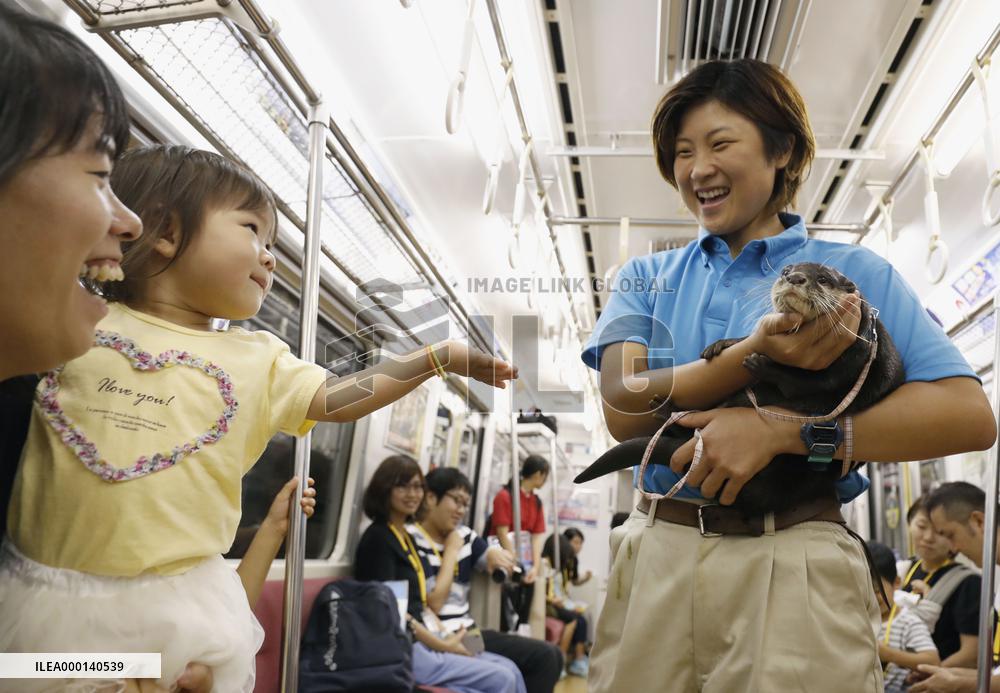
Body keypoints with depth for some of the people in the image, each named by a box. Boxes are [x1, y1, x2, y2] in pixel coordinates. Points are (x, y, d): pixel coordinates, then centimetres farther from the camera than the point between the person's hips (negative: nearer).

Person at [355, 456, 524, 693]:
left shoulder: (405, 537, 17)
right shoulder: (378, 538, -11)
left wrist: (447, 636, 0)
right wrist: (442, 645, -12)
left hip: (421, 642, 9)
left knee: (509, 669, -1)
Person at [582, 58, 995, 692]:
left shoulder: (854, 273, 3)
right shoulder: (647, 279, 10)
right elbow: (624, 411, -6)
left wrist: (780, 429, -19)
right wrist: (755, 354, -20)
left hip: (798, 567, -2)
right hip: (657, 561, 2)